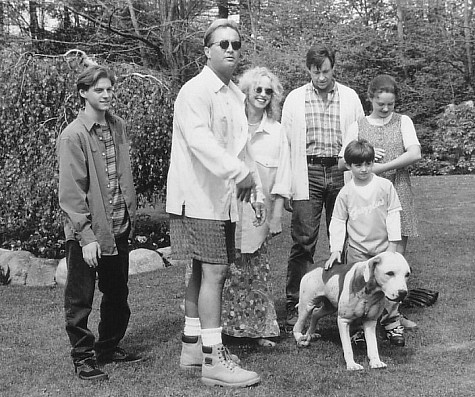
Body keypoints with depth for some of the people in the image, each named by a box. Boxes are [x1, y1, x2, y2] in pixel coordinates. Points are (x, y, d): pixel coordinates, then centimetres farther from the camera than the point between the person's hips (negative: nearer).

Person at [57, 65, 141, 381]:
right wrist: (86, 236, -19)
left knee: (118, 295, 17)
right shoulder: (73, 136, -12)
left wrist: (131, 215, 10)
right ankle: (84, 356, 18)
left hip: (119, 228, 7)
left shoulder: (118, 127, 7)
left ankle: (109, 348, 32)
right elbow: (71, 191, -15)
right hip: (87, 232, -6)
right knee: (80, 299, 5)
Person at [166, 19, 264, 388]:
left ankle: (192, 344, 24)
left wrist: (257, 191, 17)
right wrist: (239, 173, -37)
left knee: (204, 272, 13)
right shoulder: (196, 91, -12)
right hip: (199, 198, -9)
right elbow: (199, 139, -28)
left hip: (223, 198, 9)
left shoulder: (235, 94, 16)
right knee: (213, 272, -9)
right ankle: (213, 358, -3)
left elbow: (242, 148, 21)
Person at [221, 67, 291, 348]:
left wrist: (277, 214, 0)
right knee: (230, 269, -1)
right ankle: (228, 325, 12)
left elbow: (282, 176, 7)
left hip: (259, 210, 1)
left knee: (258, 271, 5)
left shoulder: (276, 131, 9)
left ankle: (260, 328, 14)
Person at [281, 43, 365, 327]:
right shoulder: (295, 99, 7)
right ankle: (295, 306, 0)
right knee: (303, 241, -5)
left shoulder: (350, 98, 10)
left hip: (342, 172, 2)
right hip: (307, 173, -1)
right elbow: (285, 143, 6)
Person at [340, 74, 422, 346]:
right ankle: (392, 318, 2)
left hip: (398, 194, 0)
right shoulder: (358, 127, 9)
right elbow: (342, 163, 8)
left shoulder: (403, 122, 7)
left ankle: (392, 313, 4)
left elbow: (415, 154, -8)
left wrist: (382, 167, -13)